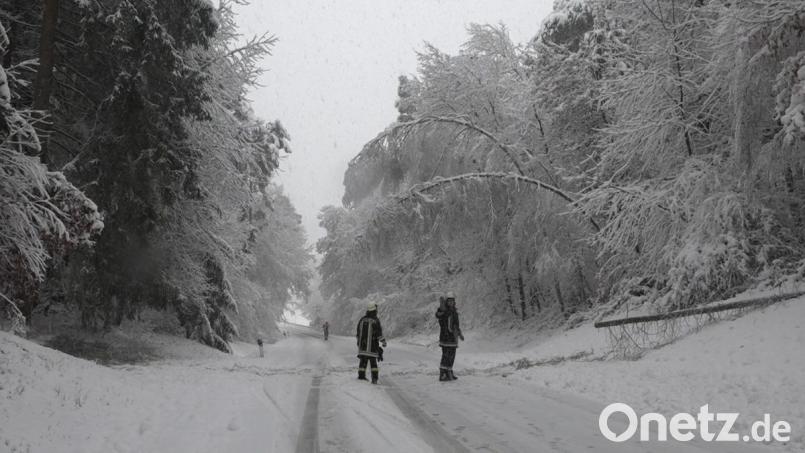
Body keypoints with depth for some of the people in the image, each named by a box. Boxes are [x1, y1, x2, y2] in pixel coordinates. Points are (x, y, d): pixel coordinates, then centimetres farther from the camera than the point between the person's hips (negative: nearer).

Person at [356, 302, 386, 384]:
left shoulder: (362, 319, 3)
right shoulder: (375, 320, -12)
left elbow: (357, 332, 11)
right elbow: (379, 333, -11)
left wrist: (359, 340, 26)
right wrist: (383, 341, 2)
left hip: (362, 344, 4)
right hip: (372, 346, -4)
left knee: (363, 360, 12)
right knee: (373, 362, 3)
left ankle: (361, 376, 14)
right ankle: (374, 378, -2)